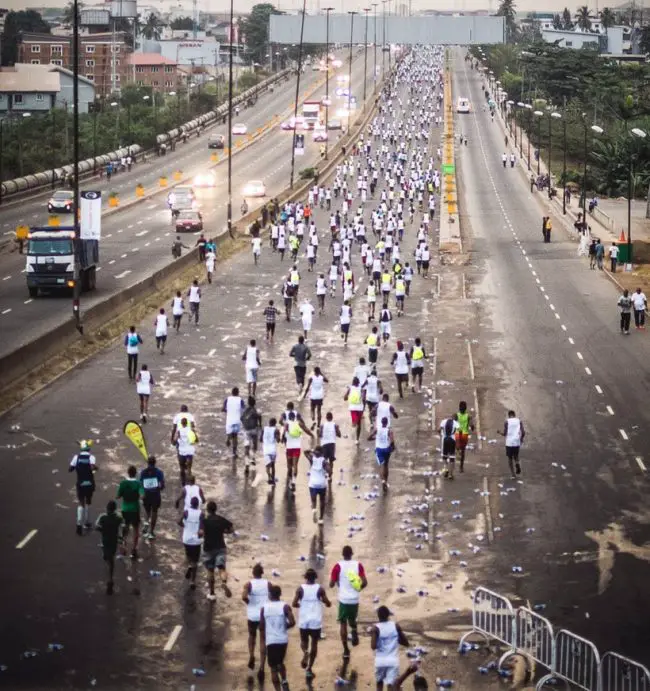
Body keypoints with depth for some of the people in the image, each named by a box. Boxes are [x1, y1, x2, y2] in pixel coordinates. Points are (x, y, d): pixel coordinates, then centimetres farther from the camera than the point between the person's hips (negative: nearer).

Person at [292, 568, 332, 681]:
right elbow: (328, 604, -6)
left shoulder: (301, 588, -4)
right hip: (316, 621, 0)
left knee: (304, 641, 20)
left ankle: (305, 652, -16)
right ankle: (309, 669, 9)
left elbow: (294, 604, -10)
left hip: (303, 621, 0)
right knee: (314, 644, 13)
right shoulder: (320, 588, -5)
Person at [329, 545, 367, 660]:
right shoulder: (358, 565, 0)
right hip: (355, 599, 2)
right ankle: (354, 631, -8)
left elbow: (331, 584, -6)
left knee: (343, 623, 9)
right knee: (352, 620, 25)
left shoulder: (338, 565, -6)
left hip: (343, 599, -2)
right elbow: (365, 583, -5)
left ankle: (346, 651, 2)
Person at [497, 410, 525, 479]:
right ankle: (517, 463, -11)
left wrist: (499, 432, 14)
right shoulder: (519, 421, 4)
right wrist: (521, 438, 17)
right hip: (517, 443, 2)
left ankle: (512, 474, 5)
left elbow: (504, 434, -7)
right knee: (516, 456, 22)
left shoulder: (507, 422, -2)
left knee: (509, 458, 13)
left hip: (509, 443, -2)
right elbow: (523, 433, -3)